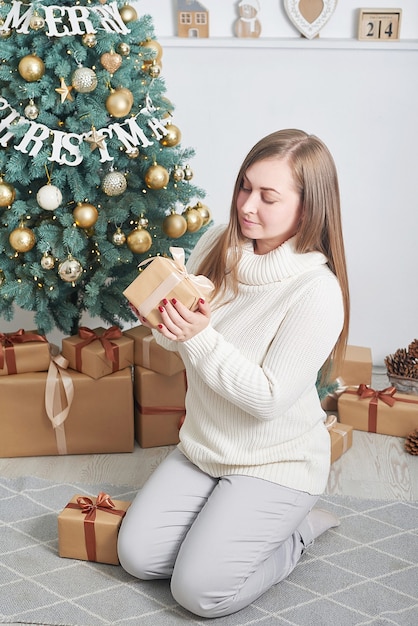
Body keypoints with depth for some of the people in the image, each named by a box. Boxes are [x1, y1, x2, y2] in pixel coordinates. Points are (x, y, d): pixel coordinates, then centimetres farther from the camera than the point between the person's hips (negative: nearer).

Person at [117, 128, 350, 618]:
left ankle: (297, 529, 13)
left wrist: (200, 337, -29)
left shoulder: (317, 291, -25)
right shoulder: (216, 245, -7)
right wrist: (164, 321, -18)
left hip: (275, 463, -6)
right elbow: (182, 337, 5)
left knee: (198, 591, -10)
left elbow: (269, 398, -24)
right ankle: (227, 516, 25)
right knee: (138, 557, 3)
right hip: (203, 445, 6)